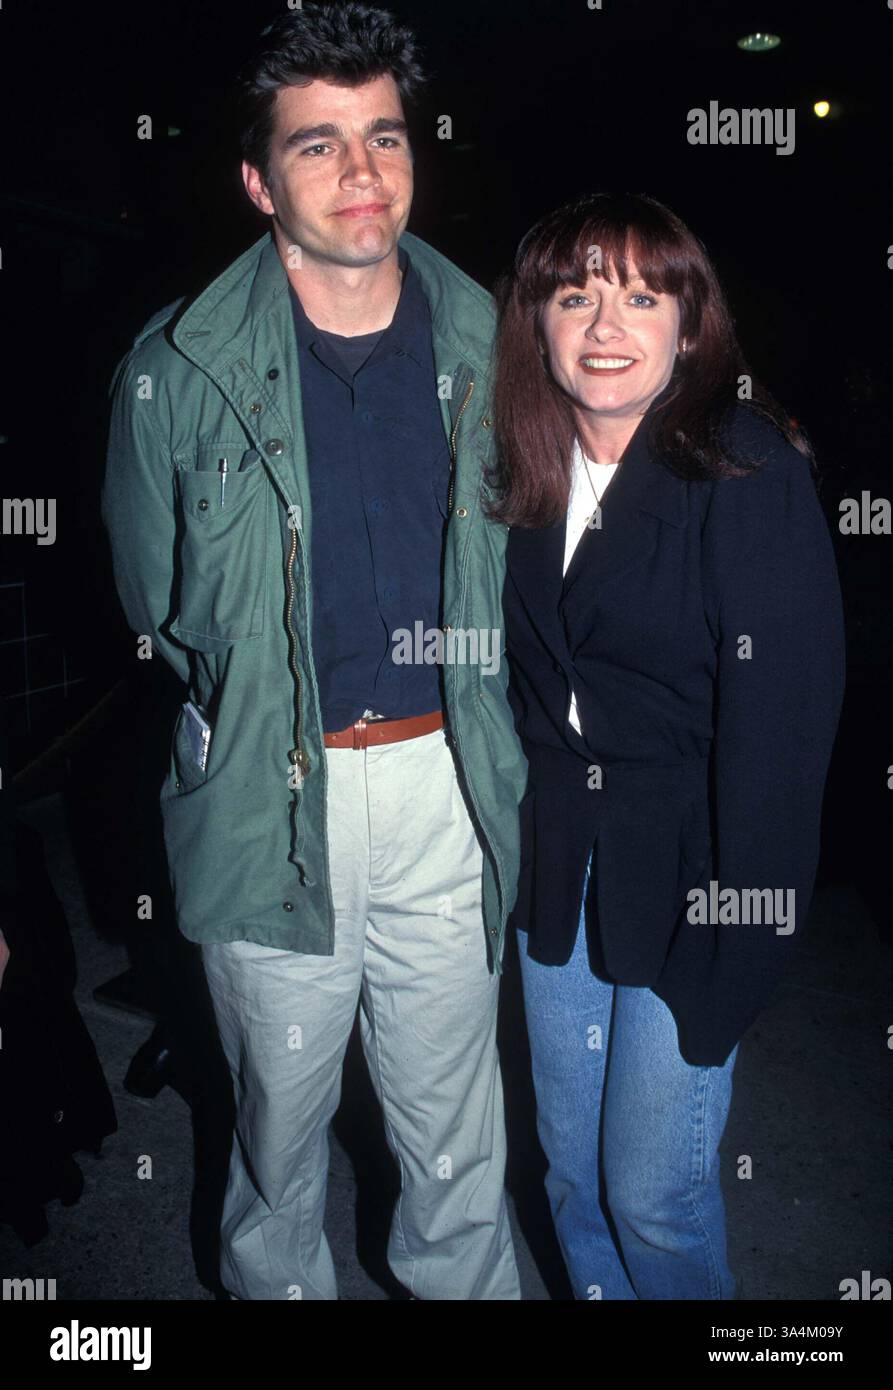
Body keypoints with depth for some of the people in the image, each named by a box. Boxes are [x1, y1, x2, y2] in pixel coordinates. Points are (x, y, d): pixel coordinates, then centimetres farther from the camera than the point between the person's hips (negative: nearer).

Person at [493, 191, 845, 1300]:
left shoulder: (747, 472, -14)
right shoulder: (528, 475, 4)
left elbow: (781, 713, -17)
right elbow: (525, 683, 8)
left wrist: (735, 932, -18)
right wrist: (526, 851, 3)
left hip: (688, 881, -5)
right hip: (558, 870, 5)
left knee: (653, 1194, 6)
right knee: (573, 1171, 18)